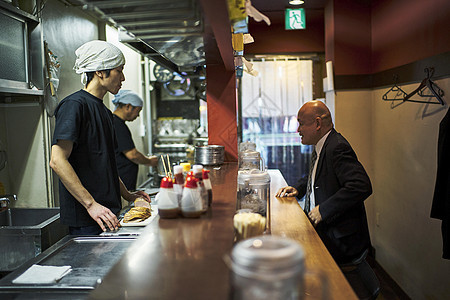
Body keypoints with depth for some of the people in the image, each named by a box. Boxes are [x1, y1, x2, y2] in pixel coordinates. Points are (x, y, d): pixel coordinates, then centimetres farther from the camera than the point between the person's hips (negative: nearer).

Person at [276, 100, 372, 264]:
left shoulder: (338, 147, -20)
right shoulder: (323, 146, 11)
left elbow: (361, 186, -31)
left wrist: (323, 210, -26)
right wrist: (298, 189, 11)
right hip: (321, 226, 10)